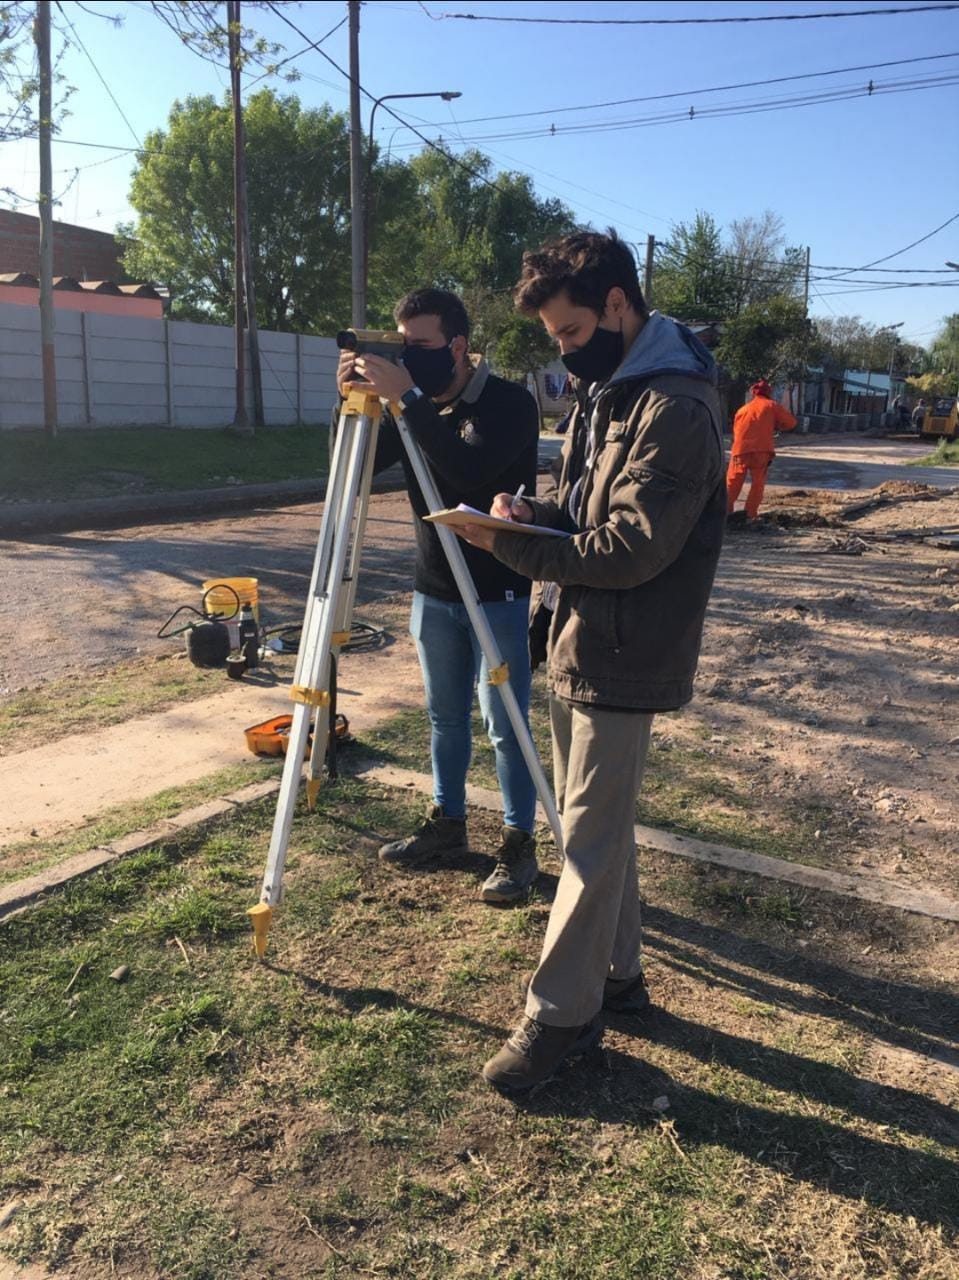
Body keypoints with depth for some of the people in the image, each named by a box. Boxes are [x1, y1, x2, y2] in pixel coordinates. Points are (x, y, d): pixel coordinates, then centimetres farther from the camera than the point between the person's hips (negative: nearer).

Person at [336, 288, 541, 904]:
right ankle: (448, 820, 31)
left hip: (497, 594, -6)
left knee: (505, 723, 0)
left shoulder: (511, 403, -14)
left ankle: (520, 842, 13)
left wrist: (408, 399, -33)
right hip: (433, 591, 6)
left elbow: (470, 468, -33)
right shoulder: (419, 405, 5)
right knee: (446, 715, 16)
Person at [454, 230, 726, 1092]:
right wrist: (534, 515, -3)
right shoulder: (603, 390, 13)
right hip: (575, 643, 10)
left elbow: (633, 549, -24)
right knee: (598, 825, 17)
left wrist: (511, 544, -20)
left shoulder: (675, 408, -18)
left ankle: (561, 1014, 12)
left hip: (623, 660, -9)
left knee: (592, 837, -1)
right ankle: (617, 975, 32)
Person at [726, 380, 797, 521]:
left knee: (733, 483, 10)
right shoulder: (771, 405, 10)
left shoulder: (743, 409, 21)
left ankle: (726, 510, 7)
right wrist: (776, 426, 24)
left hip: (740, 450, 3)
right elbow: (791, 422, 8)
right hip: (761, 450, -3)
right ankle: (751, 514, 1)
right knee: (758, 483, 5)